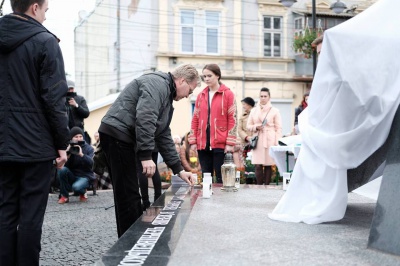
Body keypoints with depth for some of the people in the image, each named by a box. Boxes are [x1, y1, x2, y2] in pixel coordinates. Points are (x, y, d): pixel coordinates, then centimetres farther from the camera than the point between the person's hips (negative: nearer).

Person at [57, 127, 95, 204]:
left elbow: (91, 163, -18)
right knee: (62, 169, -28)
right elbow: (63, 164, -9)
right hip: (72, 175, 3)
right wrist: (67, 153, -23)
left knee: (76, 187, -34)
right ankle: (64, 196, -12)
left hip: (84, 176, -3)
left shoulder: (89, 148, -2)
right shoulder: (68, 148, 2)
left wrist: (81, 154, -30)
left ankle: (83, 193, 6)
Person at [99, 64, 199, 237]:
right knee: (128, 195, -7)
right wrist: (146, 156, -24)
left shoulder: (166, 94, 23)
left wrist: (178, 169, 21)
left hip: (123, 139, 11)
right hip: (117, 134, -11)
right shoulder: (158, 84, -9)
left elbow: (164, 137, 25)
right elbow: (144, 118, -23)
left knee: (129, 195, 12)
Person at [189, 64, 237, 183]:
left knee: (221, 177, -1)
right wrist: (193, 141, 6)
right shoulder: (201, 95, 14)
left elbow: (232, 119, -4)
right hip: (203, 143, 4)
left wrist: (230, 143, -10)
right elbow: (195, 119, 13)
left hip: (220, 143, -4)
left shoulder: (228, 94, 0)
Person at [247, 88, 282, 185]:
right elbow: (248, 126, 17)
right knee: (258, 165, -7)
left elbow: (278, 129, 3)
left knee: (268, 165, -3)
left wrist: (277, 143, -6)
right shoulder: (254, 110, 14)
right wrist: (256, 127, -5)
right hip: (258, 141, 2)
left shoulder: (275, 111, 5)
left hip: (270, 140, -2)